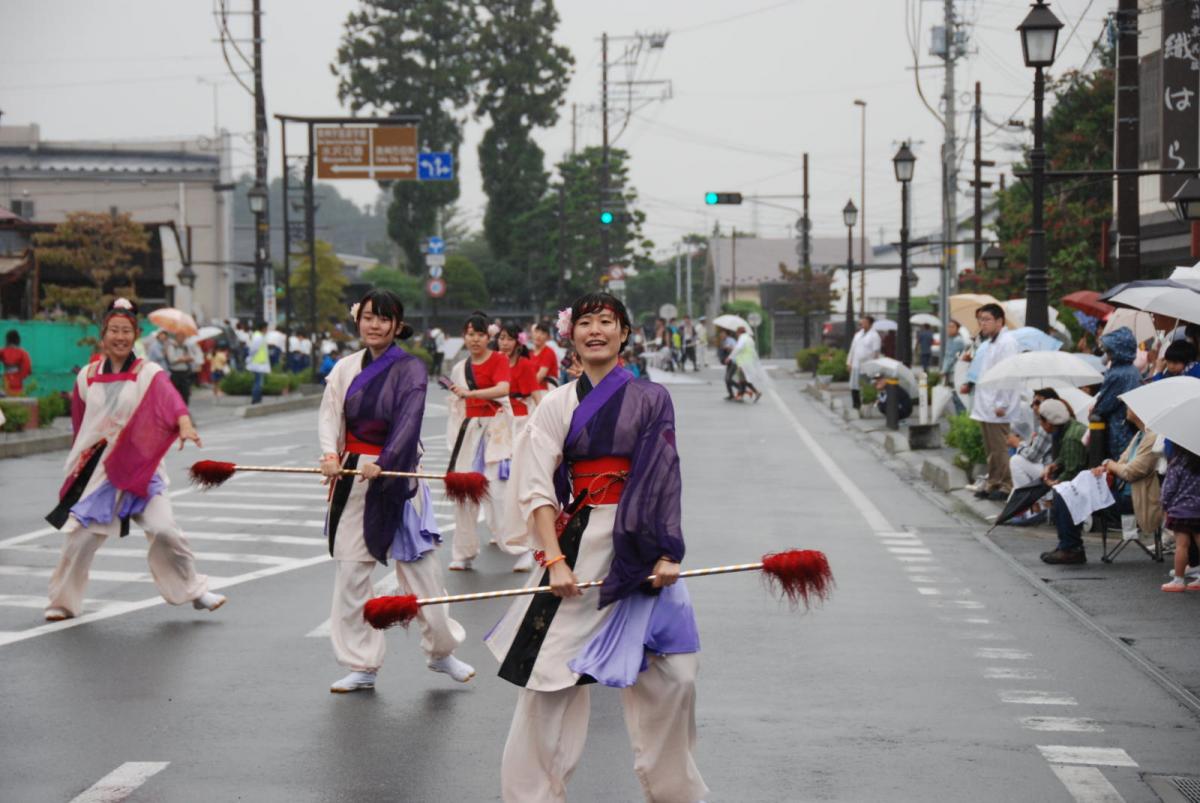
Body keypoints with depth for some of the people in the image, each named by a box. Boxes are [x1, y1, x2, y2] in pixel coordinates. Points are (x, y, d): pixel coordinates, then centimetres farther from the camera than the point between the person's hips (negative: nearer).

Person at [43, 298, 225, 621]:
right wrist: (82, 455, 18)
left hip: (140, 466, -2)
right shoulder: (87, 376, 5)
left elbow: (170, 399, -26)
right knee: (81, 536, 2)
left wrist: (184, 424, -45)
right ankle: (62, 601, 21)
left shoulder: (149, 374, -5)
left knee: (163, 529, -13)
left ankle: (193, 590, 6)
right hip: (96, 468, 2)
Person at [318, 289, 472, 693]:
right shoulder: (345, 369, 7)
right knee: (350, 572, 4)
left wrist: (382, 463, -33)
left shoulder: (410, 369, -6)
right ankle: (361, 665, 12)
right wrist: (330, 454, -21)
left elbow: (408, 421, -18)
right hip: (351, 475, 4)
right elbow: (329, 415, -1)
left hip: (395, 475, -4)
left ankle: (441, 651, 19)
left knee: (420, 569, -1)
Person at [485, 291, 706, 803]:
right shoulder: (556, 405, 6)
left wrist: (667, 554, -11)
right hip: (579, 544, 0)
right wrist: (555, 560, -11)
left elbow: (664, 481, 0)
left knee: (668, 675, 2)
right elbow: (536, 489, 0)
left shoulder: (650, 399, 6)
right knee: (553, 670, -3)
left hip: (640, 545, 0)